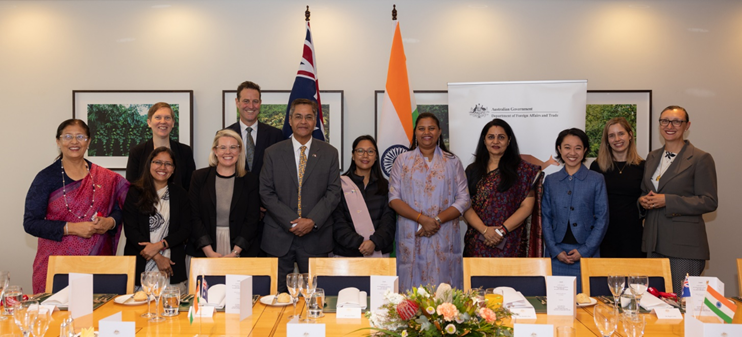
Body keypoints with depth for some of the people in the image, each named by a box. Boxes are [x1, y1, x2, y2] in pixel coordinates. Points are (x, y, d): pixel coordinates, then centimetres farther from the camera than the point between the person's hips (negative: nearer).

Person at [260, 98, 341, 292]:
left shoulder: (329, 153, 7)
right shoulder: (273, 153, 6)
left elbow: (333, 193, 1)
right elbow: (266, 193, 0)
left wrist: (312, 221, -12)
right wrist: (291, 222, -10)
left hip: (316, 236, 0)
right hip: (279, 237, 0)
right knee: (277, 292, 5)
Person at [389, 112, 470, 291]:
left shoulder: (452, 162, 10)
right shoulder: (403, 160, 9)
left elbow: (463, 200, 3)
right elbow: (394, 198, 0)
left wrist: (437, 220, -12)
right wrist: (422, 219, -13)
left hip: (444, 238, 0)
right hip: (410, 237, 0)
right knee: (412, 289, 1)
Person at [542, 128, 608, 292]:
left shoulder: (597, 180, 3)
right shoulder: (550, 181, 8)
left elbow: (602, 218, 1)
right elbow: (546, 218, 7)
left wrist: (584, 251, -6)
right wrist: (555, 251, -3)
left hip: (587, 252, -1)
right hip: (557, 254, 1)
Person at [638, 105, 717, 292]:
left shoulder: (701, 158, -5)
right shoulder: (652, 157, 14)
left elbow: (709, 202, -9)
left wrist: (667, 201, -17)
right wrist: (643, 200, -1)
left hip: (684, 244, -6)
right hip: (654, 242, 6)